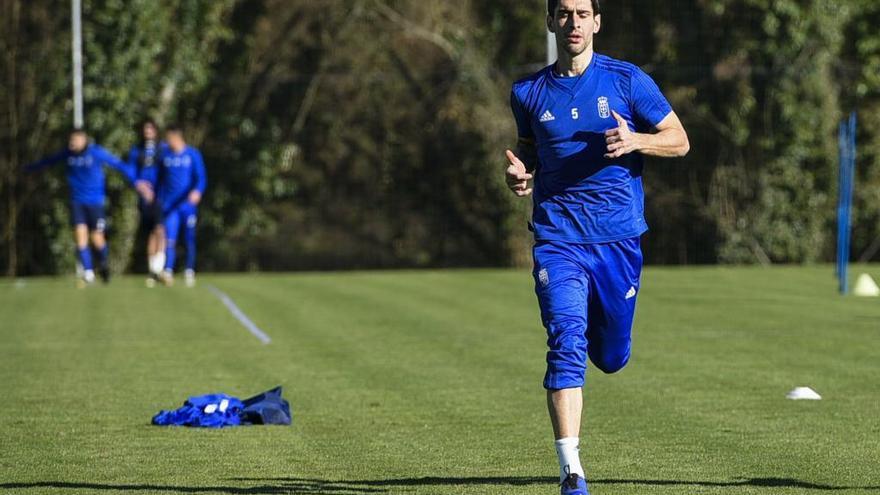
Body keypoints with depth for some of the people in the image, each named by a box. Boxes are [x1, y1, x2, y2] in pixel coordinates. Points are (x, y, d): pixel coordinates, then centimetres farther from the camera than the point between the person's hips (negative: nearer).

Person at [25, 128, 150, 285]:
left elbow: (119, 165, -11)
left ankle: (103, 265, 28)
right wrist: (31, 168, 34)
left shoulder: (97, 153, -12)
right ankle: (88, 272, -1)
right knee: (80, 235, -10)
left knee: (97, 239, -1)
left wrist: (136, 183, -18)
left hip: (95, 202, -3)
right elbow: (50, 161, 19)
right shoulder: (68, 154, 1)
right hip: (77, 202, 3)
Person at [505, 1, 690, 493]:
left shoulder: (627, 80, -1)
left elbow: (679, 140, 3)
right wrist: (520, 171, -1)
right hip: (557, 237, 0)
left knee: (611, 357, 11)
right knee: (566, 344, -19)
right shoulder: (529, 92, 6)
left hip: (619, 236, 0)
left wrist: (635, 141, -17)